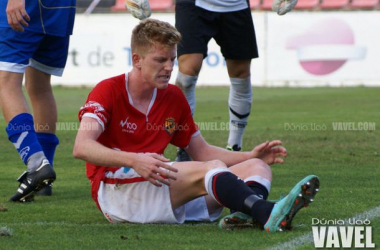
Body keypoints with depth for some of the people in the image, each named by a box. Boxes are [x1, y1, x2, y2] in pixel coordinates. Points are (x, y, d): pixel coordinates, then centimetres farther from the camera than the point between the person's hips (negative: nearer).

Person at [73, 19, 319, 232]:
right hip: (115, 189, -8)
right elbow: (81, 147, -19)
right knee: (213, 168, -30)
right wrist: (134, 160, -35)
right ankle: (270, 214, -61)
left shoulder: (174, 96, 17)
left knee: (256, 167, -10)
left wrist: (252, 156, 7)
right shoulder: (108, 91, -4)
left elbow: (202, 151, 24)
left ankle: (244, 216, -49)